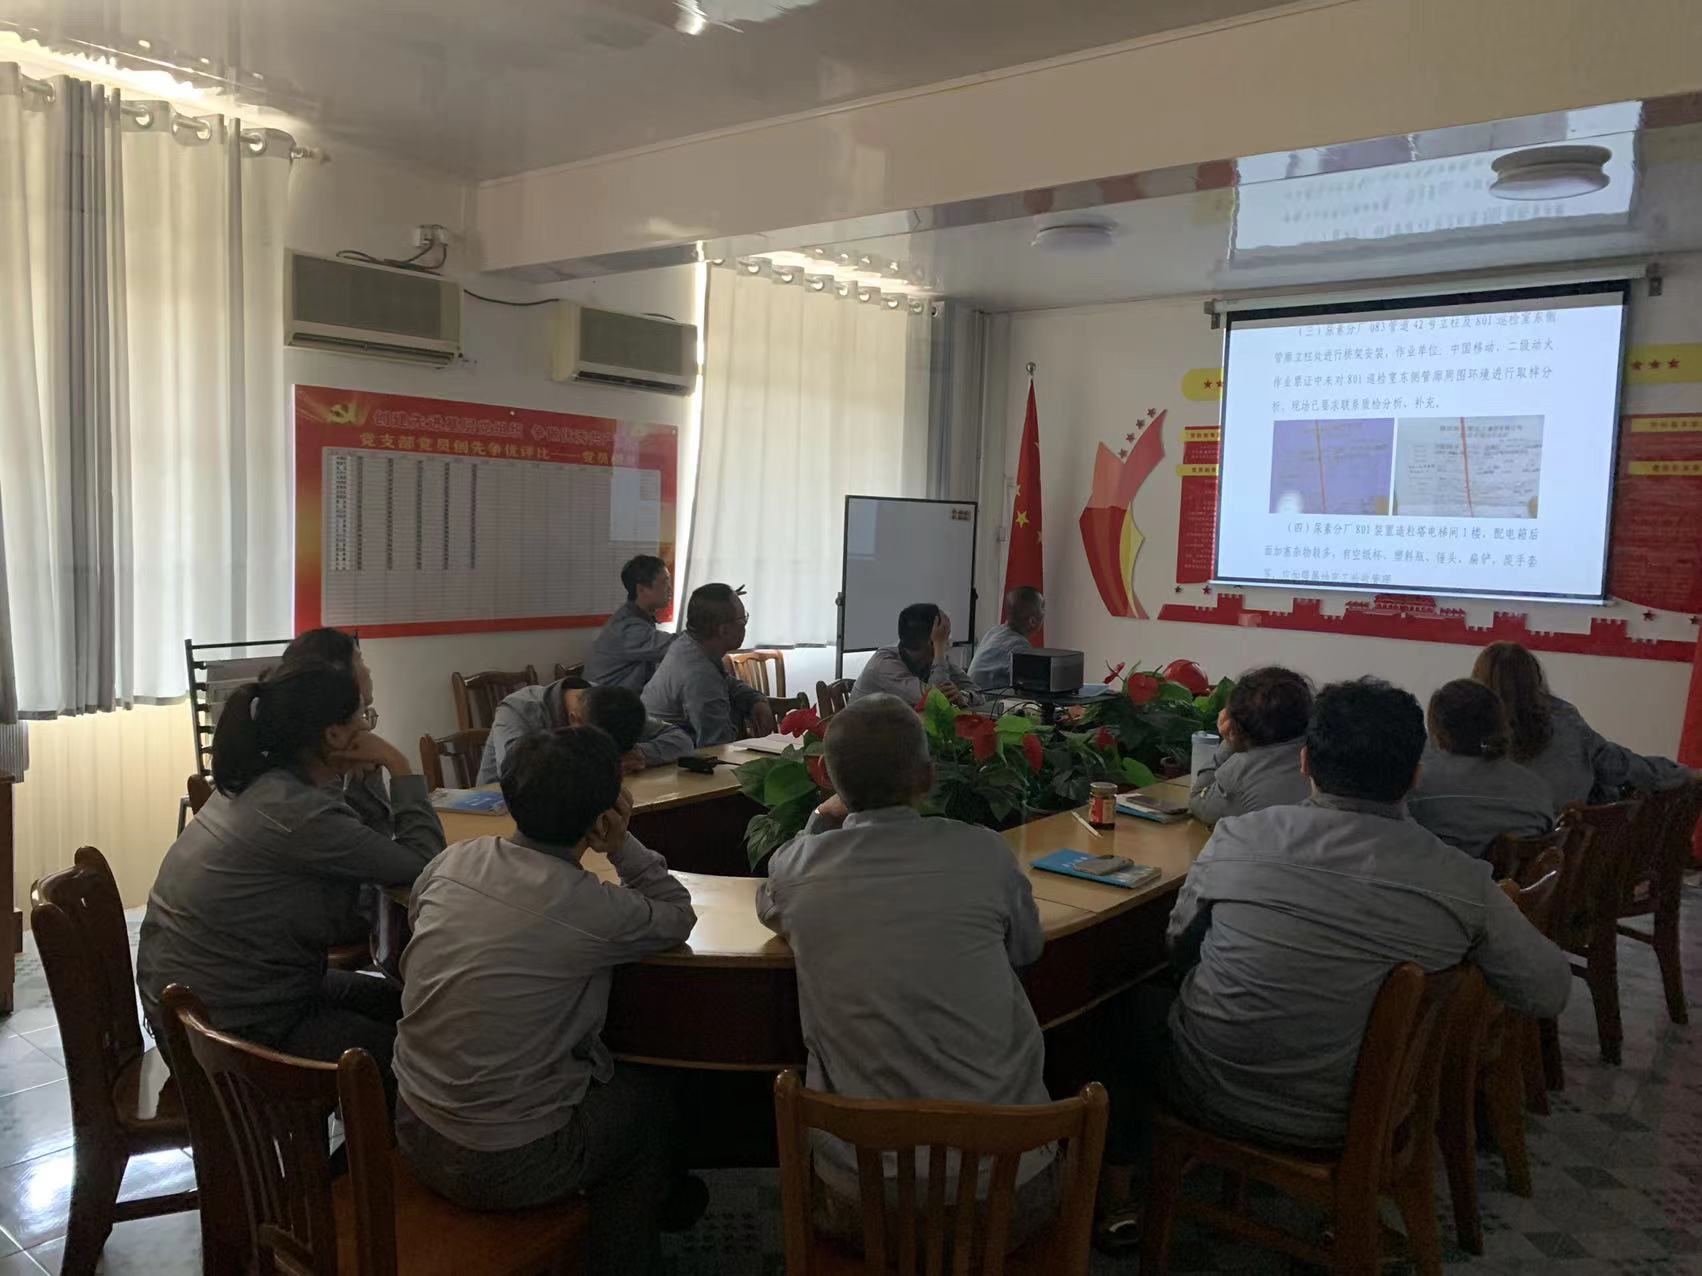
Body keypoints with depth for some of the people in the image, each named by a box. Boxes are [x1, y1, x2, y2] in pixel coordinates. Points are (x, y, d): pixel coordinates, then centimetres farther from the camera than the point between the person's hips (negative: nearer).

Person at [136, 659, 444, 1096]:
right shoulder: (297, 814, -28)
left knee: (392, 1004, 19)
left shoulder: (251, 783, 1)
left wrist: (368, 768, -2)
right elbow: (423, 861, -22)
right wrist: (398, 766, -14)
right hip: (231, 1034, -10)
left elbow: (368, 838, 10)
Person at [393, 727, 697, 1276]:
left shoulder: (451, 860, -7)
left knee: (609, 1067, 27)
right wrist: (623, 845, -7)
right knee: (648, 1094, 21)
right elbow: (678, 915, -4)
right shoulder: (593, 910, -24)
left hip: (413, 1134, 6)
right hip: (504, 1170, -6)